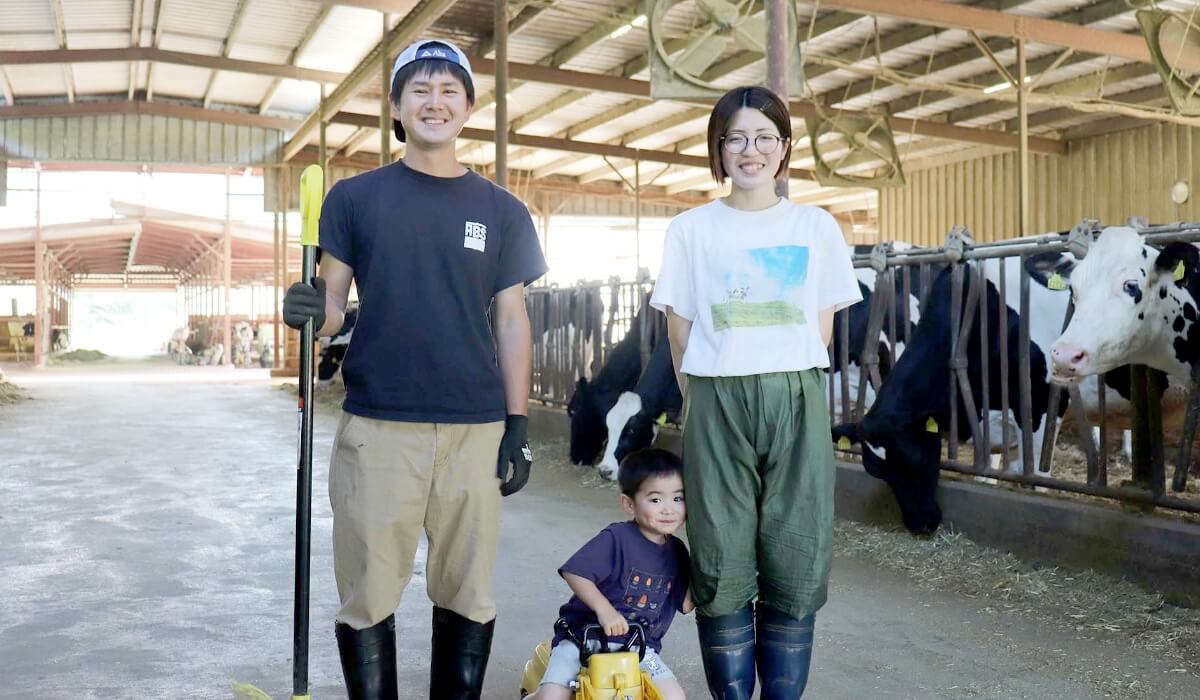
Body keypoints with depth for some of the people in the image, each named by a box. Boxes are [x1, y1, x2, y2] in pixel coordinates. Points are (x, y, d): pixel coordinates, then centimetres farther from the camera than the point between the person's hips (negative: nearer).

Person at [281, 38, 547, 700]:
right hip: (377, 426, -1)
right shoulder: (355, 197, 6)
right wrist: (309, 310, -18)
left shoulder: (502, 211, 10)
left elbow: (511, 321, 9)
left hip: (475, 428, 1)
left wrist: (517, 425, 3)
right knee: (368, 600, 4)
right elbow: (331, 307, 6)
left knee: (467, 599, 9)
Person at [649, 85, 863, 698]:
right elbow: (679, 325, 7)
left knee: (795, 566, 3)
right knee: (723, 567, 1)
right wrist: (705, 394, 3)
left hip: (796, 401, 1)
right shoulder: (691, 229, 6)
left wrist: (791, 388, 5)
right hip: (717, 403, -1)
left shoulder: (817, 227, 8)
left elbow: (823, 324, 10)